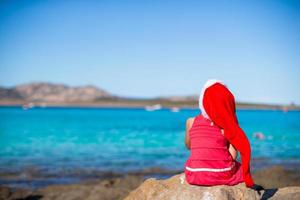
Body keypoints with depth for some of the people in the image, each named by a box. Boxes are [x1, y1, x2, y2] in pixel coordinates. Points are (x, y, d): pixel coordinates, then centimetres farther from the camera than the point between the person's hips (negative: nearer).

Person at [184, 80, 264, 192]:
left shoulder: (191, 122, -1)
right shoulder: (228, 125, -7)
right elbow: (233, 156, -7)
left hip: (194, 177, 2)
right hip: (221, 176, -1)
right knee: (243, 168, 31)